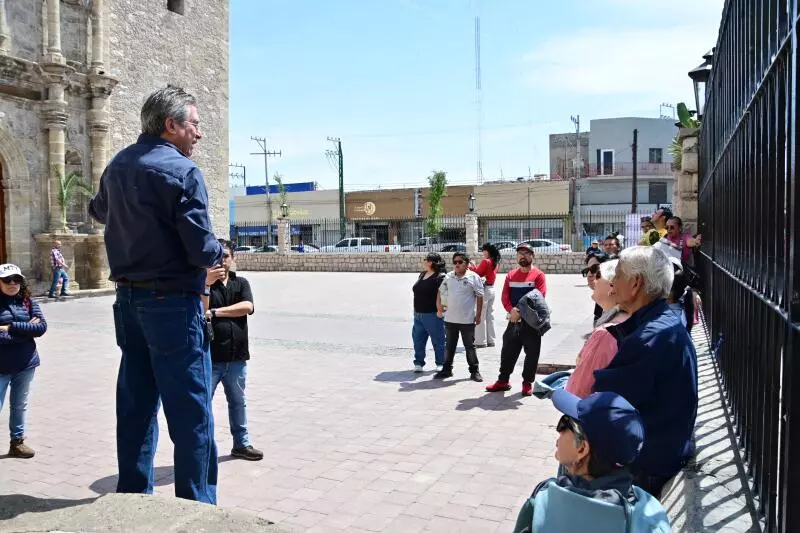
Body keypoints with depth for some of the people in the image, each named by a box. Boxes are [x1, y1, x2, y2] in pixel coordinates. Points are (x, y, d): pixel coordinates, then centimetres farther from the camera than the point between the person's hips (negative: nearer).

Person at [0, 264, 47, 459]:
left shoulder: (28, 302, 2)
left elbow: (42, 327, -9)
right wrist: (26, 329, -16)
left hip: (26, 364, 3)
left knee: (20, 406, 17)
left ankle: (17, 442, 32)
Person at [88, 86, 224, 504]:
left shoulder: (117, 166, 10)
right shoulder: (181, 171, -15)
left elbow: (98, 211, 30)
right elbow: (202, 250, -19)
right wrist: (220, 253, 1)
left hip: (128, 299, 8)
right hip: (172, 302, -8)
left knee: (135, 403, 15)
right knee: (190, 411, -1)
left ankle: (133, 496, 26)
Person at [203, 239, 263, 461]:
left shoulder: (241, 283, 6)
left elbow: (247, 307, -12)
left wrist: (215, 312, -16)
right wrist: (207, 284, -27)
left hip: (237, 357, 4)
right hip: (209, 357, -3)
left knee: (238, 402, 17)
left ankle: (241, 443, 31)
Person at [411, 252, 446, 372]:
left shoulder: (440, 277, -14)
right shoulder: (422, 274, 12)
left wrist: (440, 311, -19)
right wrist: (416, 311, 19)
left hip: (432, 314, -8)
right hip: (418, 313, 8)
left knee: (438, 340, 4)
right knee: (418, 339, 11)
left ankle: (441, 363, 17)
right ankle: (419, 363, 21)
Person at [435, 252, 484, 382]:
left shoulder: (473, 277, -6)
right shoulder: (448, 277, 5)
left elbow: (479, 297, -5)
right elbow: (440, 292, 15)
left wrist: (478, 315, -8)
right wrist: (439, 308, 8)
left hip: (467, 320, -4)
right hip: (450, 319, 4)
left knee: (470, 346, 7)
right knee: (449, 346, 14)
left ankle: (474, 371, 18)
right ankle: (447, 369, 25)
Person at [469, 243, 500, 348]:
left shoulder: (485, 261, -15)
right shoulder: (495, 262, 10)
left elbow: (477, 274, -11)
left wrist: (472, 267, 3)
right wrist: (475, 267, 13)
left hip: (484, 289, -9)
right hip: (492, 289, 9)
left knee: (481, 316, -3)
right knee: (490, 316, 13)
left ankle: (481, 341, -1)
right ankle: (490, 340, 17)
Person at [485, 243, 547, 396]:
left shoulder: (538, 275, -4)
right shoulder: (510, 275, 11)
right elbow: (505, 296, 4)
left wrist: (521, 312, -20)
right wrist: (511, 310, -16)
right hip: (514, 320, 4)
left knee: (531, 353, 2)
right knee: (508, 351, 9)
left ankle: (528, 383, 14)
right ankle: (503, 380, 20)